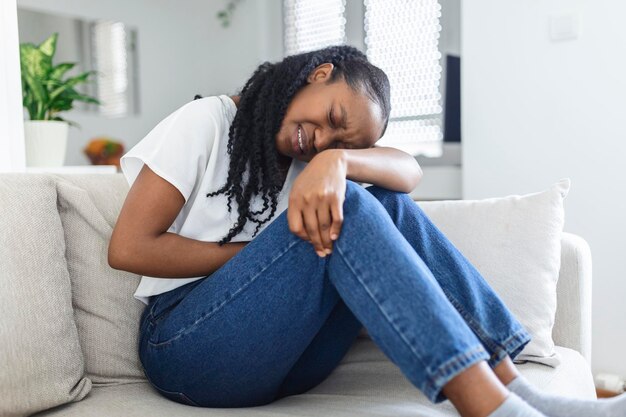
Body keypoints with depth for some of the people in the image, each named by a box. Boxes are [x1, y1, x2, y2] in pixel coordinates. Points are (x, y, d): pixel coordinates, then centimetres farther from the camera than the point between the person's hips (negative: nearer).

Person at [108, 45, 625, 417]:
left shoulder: (307, 155, 11)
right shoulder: (207, 121, -3)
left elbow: (409, 170, -7)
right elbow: (128, 248, -11)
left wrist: (336, 160, -28)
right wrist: (261, 252, -11)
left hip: (284, 357, 5)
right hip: (185, 346, -5)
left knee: (389, 205, -12)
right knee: (345, 208, -25)